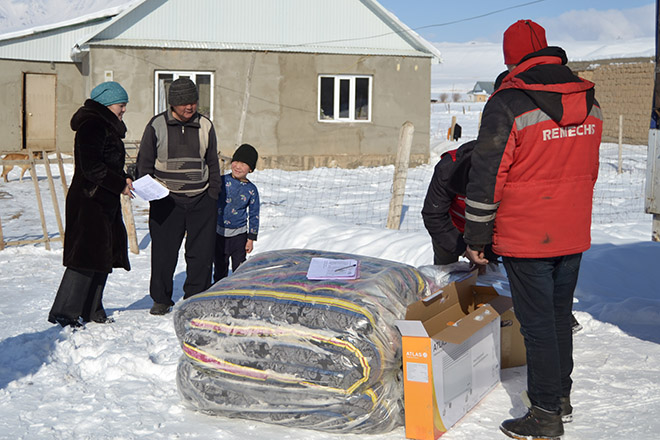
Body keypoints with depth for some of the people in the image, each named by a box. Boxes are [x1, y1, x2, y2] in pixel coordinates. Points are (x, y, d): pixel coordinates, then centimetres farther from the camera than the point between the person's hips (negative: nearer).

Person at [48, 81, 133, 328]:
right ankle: (64, 312, -5)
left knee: (104, 256, 13)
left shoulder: (107, 127, 18)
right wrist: (120, 185, -15)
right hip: (89, 203, -11)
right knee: (87, 256, -11)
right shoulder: (92, 126, -15)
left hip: (105, 203, 11)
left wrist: (124, 179, 8)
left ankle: (91, 310, 21)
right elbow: (92, 168, -23)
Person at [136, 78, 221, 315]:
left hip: (201, 200, 2)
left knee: (201, 253, 1)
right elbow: (144, 163, 5)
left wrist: (213, 194, 9)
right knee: (163, 252, 1)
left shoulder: (205, 125, 7)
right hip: (166, 200, -2)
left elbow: (213, 164, 15)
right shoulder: (157, 125, 0)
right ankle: (161, 299, 16)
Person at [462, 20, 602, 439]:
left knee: (537, 324, 2)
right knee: (560, 315, 20)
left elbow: (487, 176, -15)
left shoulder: (508, 105, -16)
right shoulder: (589, 101, 5)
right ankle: (561, 396, 33)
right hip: (574, 235, 7)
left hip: (526, 239, -6)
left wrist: (477, 236, -7)